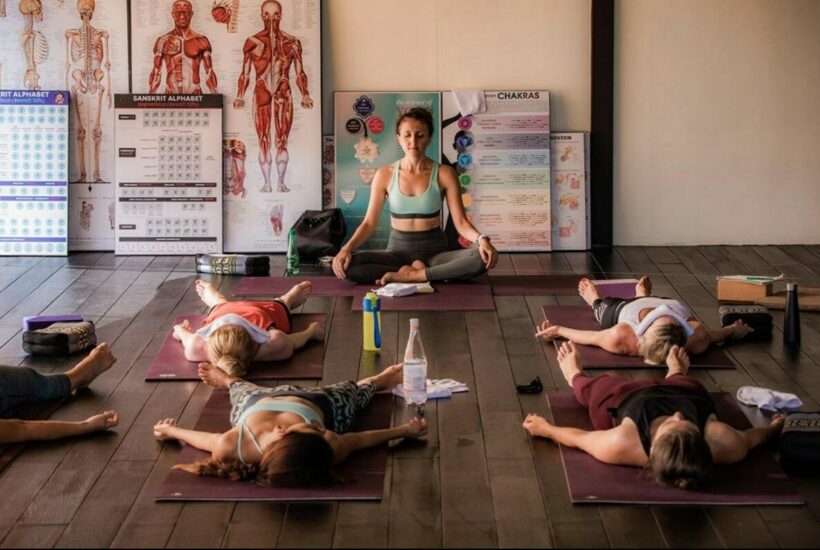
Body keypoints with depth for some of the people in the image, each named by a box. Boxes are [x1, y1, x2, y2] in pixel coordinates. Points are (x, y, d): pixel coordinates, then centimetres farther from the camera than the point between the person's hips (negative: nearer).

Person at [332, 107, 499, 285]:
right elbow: (369, 222, -1)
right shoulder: (385, 175, 0)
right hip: (398, 250, 1)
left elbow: (460, 222, -6)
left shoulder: (444, 174, -3)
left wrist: (482, 240, -27)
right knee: (347, 265, -29)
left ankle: (412, 275, -24)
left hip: (435, 251, -1)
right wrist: (347, 248, -20)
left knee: (482, 258, -31)